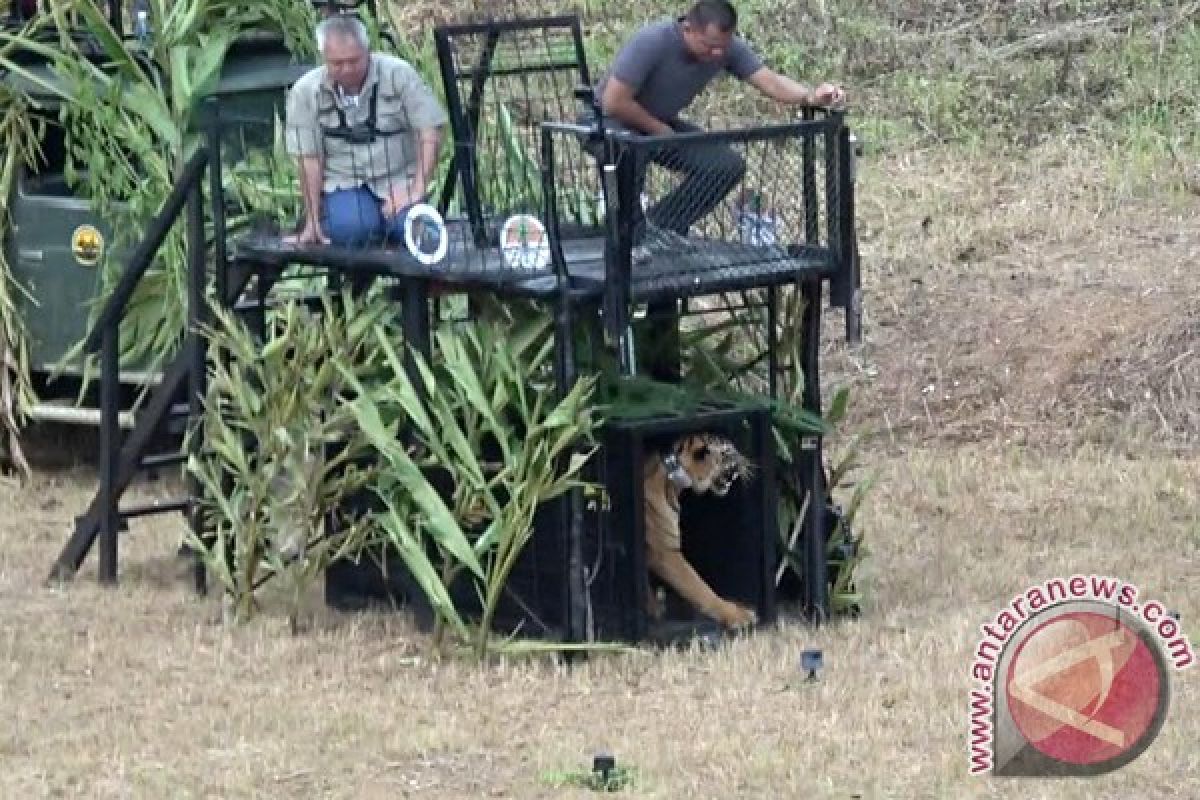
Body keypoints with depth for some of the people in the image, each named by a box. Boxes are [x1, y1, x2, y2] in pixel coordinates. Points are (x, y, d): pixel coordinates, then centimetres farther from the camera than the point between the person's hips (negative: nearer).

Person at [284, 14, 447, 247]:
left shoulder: (398, 74, -10)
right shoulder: (304, 92, -8)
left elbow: (430, 131, -9)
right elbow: (309, 160, -5)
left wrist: (417, 189, -16)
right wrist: (312, 222, -6)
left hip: (397, 181, 1)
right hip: (343, 184, -1)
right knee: (350, 229, -31)